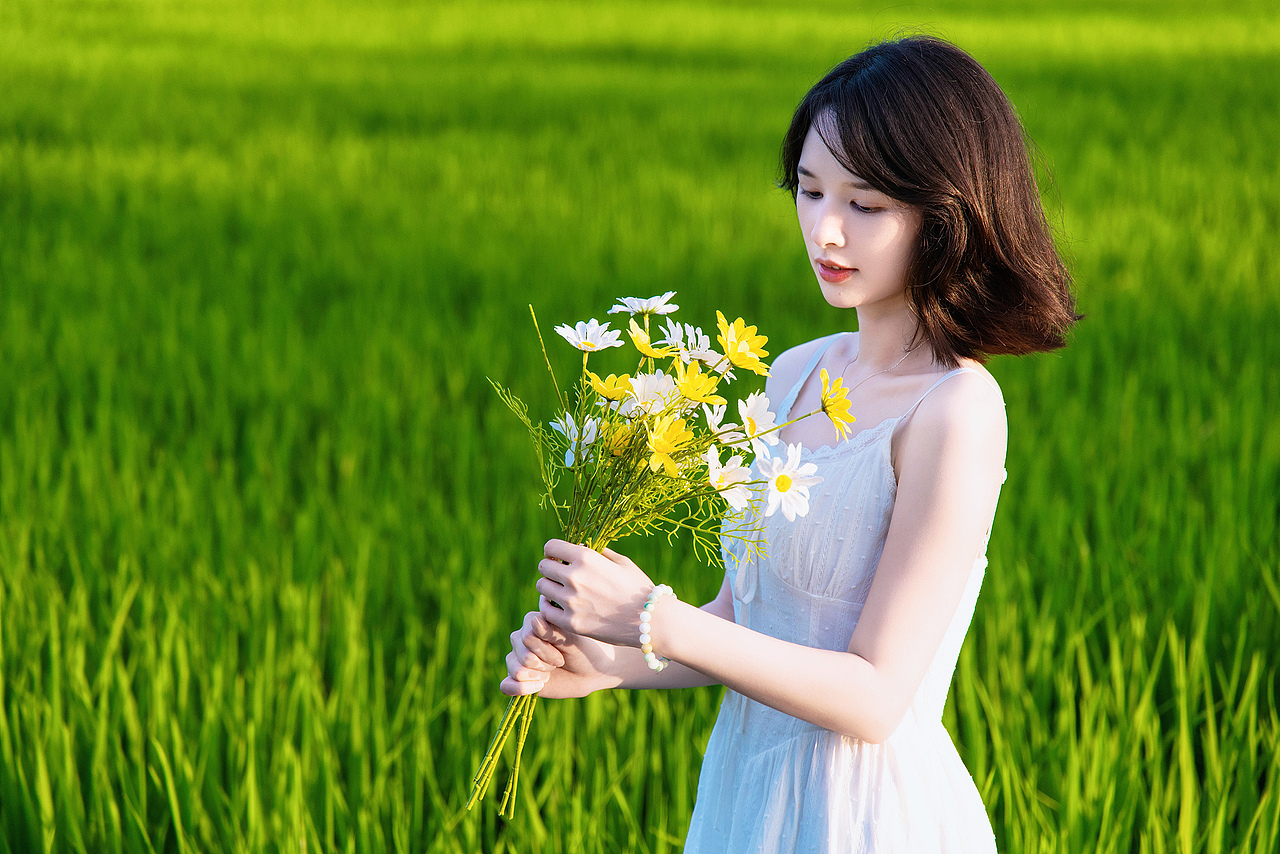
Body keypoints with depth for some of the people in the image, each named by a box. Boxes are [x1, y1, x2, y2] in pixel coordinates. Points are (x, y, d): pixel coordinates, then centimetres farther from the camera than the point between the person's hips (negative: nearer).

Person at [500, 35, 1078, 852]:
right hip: (746, 784, 7)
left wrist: (657, 622, -22)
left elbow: (873, 697, -20)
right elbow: (742, 615, 9)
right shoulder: (798, 373, 3)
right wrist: (603, 663, -7)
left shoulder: (958, 410, -19)